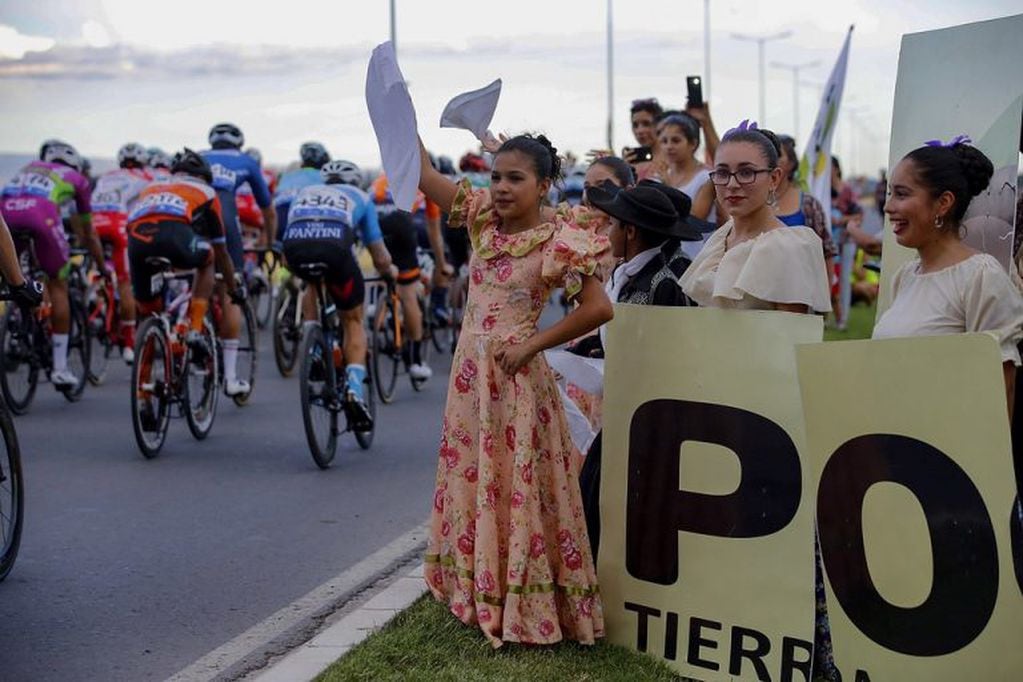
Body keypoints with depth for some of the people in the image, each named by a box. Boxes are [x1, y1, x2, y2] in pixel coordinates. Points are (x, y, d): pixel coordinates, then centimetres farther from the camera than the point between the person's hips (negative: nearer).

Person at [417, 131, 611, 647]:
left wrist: (532, 345, -16)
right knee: (471, 483, 12)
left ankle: (526, 609, 8)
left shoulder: (558, 242, -13)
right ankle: (483, 596, 23)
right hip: (471, 372, 7)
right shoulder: (483, 218, 4)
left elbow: (598, 308, -19)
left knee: (518, 488, -1)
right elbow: (422, 174, 4)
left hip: (515, 377, -7)